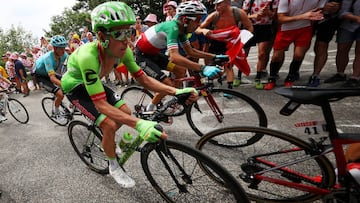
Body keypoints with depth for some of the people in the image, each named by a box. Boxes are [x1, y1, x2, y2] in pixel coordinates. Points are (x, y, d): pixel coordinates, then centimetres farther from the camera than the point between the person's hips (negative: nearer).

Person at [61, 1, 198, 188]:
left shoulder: (123, 50, -23)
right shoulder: (88, 56, -41)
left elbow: (143, 79, -17)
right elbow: (101, 104, -42)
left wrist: (175, 91, -31)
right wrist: (139, 124, -54)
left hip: (93, 82, 6)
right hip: (75, 87, -6)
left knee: (125, 111, 0)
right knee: (109, 125, -18)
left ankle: (106, 140, 31)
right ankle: (114, 167, 9)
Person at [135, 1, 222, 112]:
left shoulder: (180, 28, -2)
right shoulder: (173, 27, -29)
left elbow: (190, 51, 6)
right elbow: (174, 57, -42)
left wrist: (214, 56, -1)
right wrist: (203, 68, -48)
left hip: (153, 53, 9)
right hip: (141, 56, -9)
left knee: (181, 69, 2)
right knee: (168, 85, -14)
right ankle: (149, 110, 7)